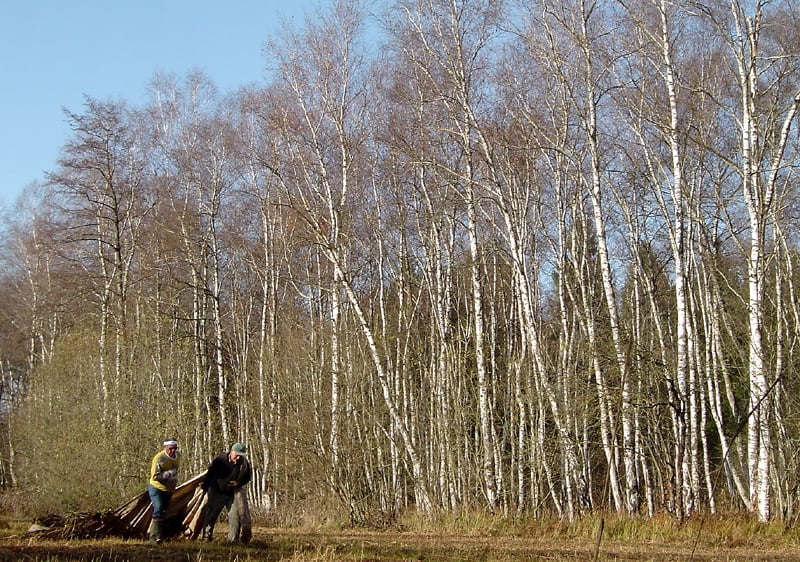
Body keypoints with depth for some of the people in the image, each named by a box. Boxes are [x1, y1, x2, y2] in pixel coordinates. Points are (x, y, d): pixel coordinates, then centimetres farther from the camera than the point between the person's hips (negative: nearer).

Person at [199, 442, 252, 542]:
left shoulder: (244, 463, -13)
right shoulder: (219, 460, -20)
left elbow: (247, 477, 4)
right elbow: (209, 474, -6)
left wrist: (238, 483, -16)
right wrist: (204, 488, 3)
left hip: (232, 493, 2)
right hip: (217, 492, -2)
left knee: (235, 517, -3)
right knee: (211, 515, 3)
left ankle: (233, 539, 7)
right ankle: (206, 537, 14)